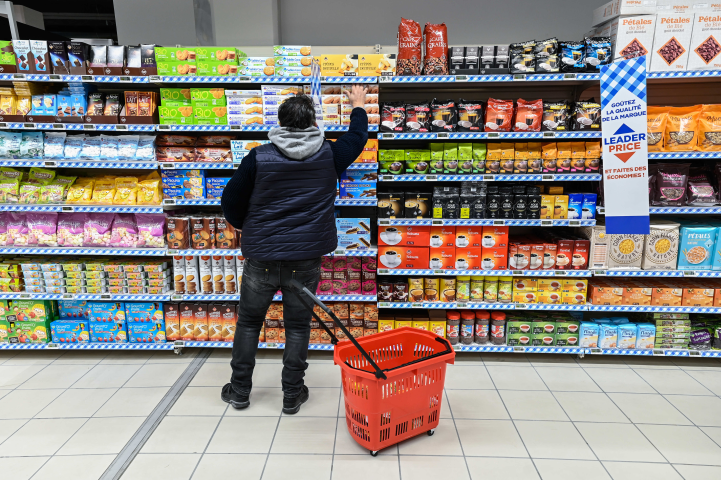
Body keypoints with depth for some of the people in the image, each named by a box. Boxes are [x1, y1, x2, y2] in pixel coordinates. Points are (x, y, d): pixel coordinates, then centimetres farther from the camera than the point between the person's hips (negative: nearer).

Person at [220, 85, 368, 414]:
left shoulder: (259, 157, -6)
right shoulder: (329, 155, -3)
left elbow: (231, 201, 1)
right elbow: (358, 137, 17)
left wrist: (246, 226, 21)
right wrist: (358, 106, 35)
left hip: (261, 256, 0)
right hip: (305, 259, 1)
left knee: (249, 322, 16)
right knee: (297, 325, 12)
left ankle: (239, 391, 28)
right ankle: (292, 395, 23)